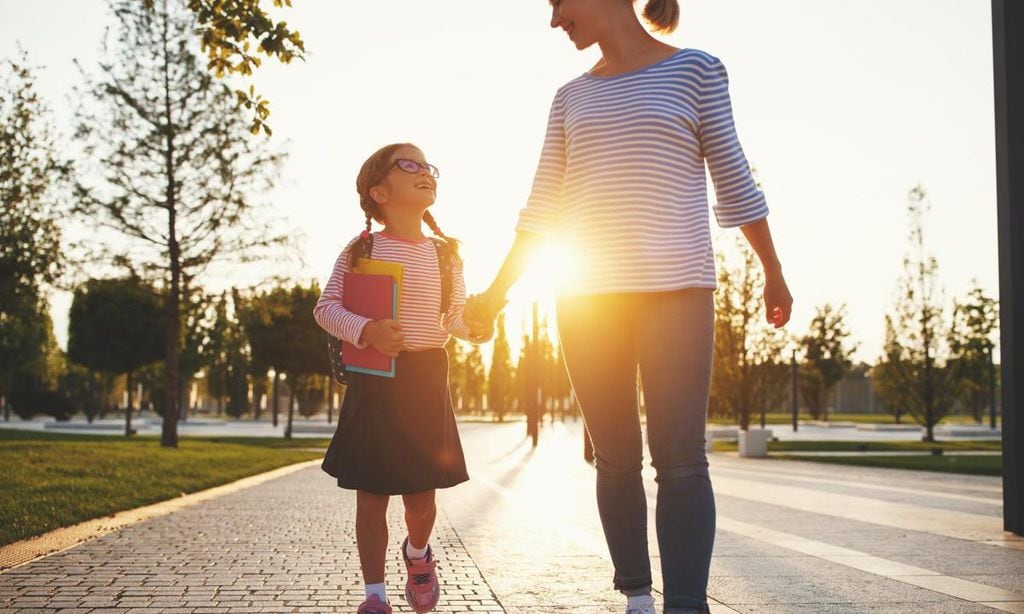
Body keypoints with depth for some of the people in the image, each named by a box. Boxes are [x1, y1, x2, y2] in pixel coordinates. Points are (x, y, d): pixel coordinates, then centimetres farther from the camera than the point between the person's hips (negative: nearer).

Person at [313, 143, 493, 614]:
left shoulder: (445, 254, 5)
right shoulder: (361, 251, -3)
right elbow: (325, 307, -3)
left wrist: (473, 328, -8)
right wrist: (365, 330, -20)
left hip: (427, 377, 2)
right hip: (373, 380, -2)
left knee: (422, 495, 8)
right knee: (371, 498, 4)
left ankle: (417, 553, 41)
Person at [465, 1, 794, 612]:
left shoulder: (695, 69, 4)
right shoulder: (573, 96, 14)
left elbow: (734, 179, 5)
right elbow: (542, 208, 16)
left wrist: (774, 274, 7)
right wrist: (499, 289, 14)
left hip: (676, 289, -3)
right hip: (588, 294, 4)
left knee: (680, 459, -8)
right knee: (616, 460, 5)